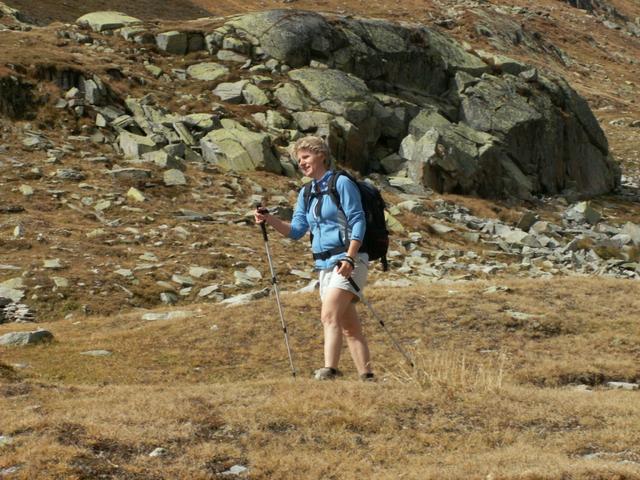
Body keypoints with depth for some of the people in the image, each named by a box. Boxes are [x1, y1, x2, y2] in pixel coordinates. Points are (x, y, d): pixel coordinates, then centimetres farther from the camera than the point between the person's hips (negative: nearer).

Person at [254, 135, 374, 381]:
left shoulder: (341, 183, -5)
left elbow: (358, 221, -11)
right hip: (324, 265, 8)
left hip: (348, 261, -8)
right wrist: (270, 219, -4)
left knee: (329, 315, -23)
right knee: (349, 326, 7)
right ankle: (366, 377, 10)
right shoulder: (306, 194, 17)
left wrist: (349, 258, -20)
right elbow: (296, 230, 13)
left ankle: (329, 371, -31)